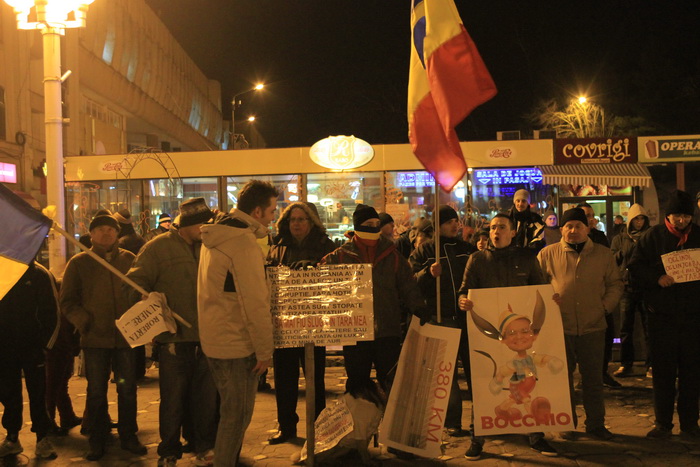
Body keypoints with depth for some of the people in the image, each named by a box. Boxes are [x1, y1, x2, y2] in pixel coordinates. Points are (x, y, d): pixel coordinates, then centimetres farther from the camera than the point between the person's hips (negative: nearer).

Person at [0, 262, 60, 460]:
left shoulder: (39, 274, -2)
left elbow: (51, 313, -2)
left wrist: (45, 343, -8)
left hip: (32, 346, -2)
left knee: (37, 393, 2)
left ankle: (43, 439, 10)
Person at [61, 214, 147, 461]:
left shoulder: (129, 259, 6)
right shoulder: (79, 262, 2)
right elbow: (67, 301, 2)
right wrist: (84, 322, -11)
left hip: (126, 336, 1)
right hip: (95, 338, -1)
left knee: (128, 389, 8)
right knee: (96, 392, 8)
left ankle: (128, 436, 22)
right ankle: (97, 440, 21)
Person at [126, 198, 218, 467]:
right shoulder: (158, 247, -4)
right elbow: (135, 284, -6)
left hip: (206, 336, 4)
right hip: (174, 336, -4)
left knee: (206, 396, 11)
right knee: (173, 398, 6)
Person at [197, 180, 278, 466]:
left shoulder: (215, 236, 10)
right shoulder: (243, 242, -19)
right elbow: (255, 303, -22)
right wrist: (265, 350, -15)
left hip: (214, 339, 10)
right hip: (237, 345, -10)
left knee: (231, 412, 21)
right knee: (237, 416, 1)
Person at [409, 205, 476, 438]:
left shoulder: (467, 249, 13)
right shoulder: (424, 251, 2)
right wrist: (428, 273, -22)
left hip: (467, 317, 3)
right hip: (441, 319, -3)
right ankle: (452, 421, 11)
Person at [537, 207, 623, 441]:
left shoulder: (604, 254, 8)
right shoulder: (548, 254, 2)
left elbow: (615, 284, 14)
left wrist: (606, 305, 1)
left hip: (593, 327, 1)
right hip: (560, 327, -1)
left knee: (593, 377, 9)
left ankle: (596, 423, 22)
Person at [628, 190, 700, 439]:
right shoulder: (653, 236, 2)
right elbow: (635, 268, -2)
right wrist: (657, 278, -19)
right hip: (662, 314, -1)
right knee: (663, 370, 5)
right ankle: (663, 423, 15)